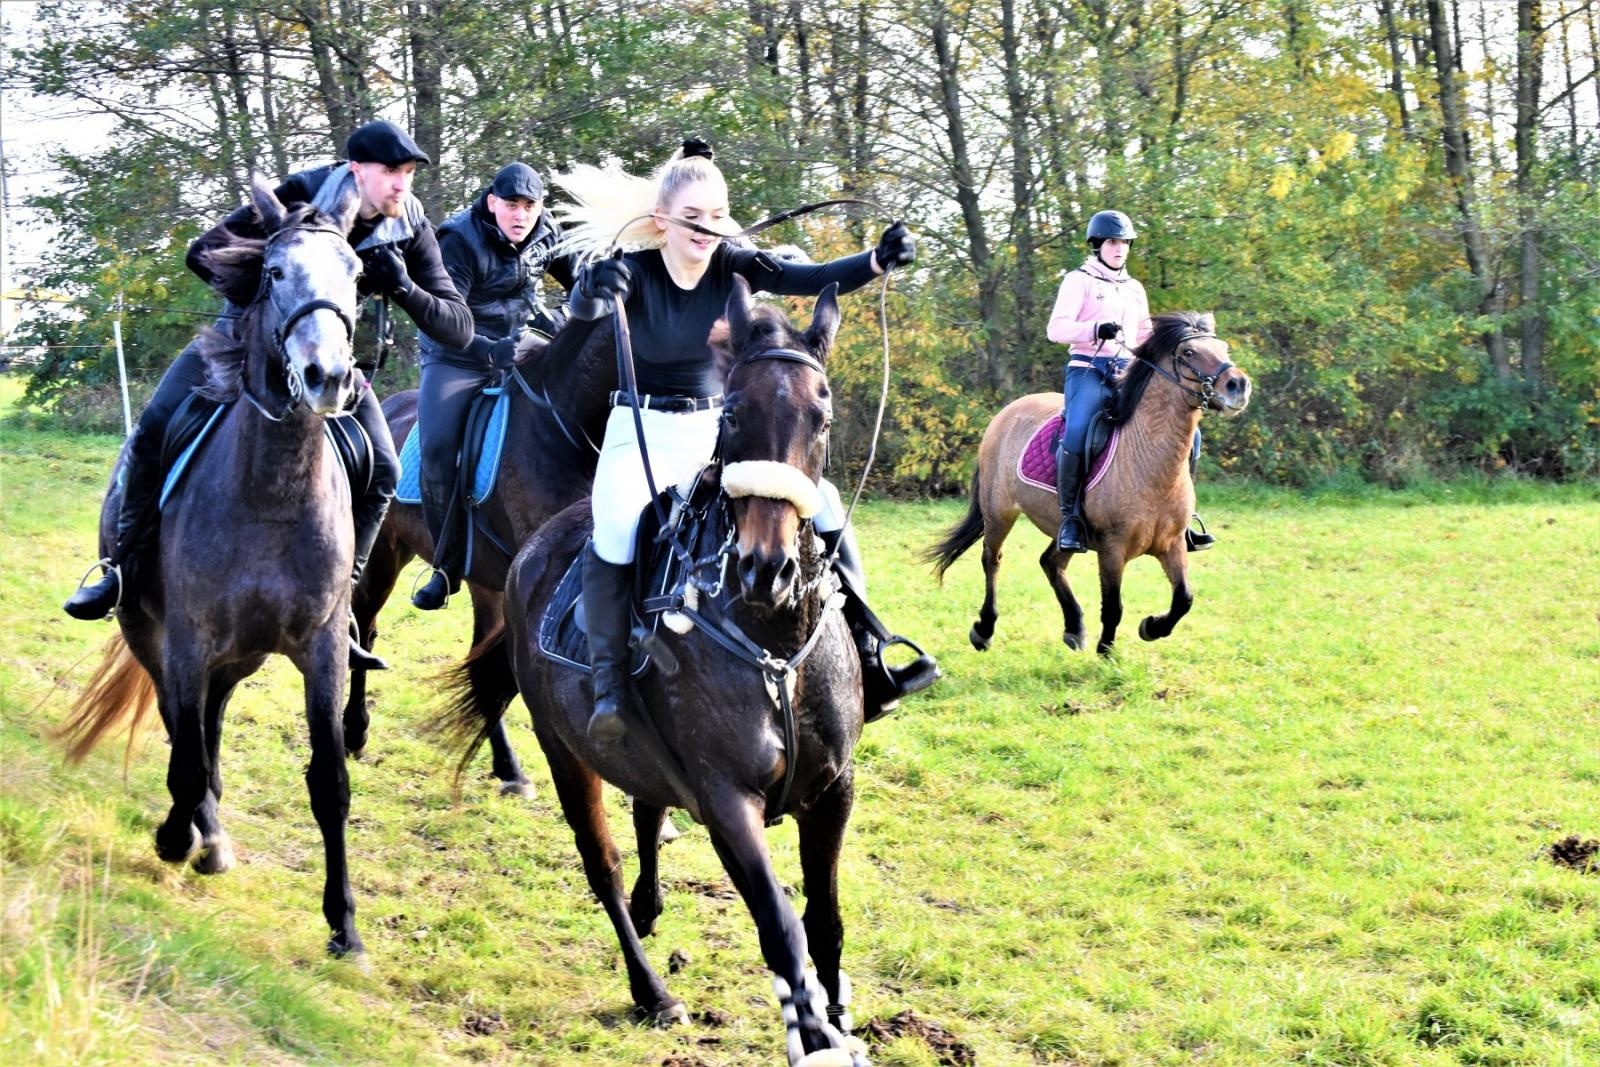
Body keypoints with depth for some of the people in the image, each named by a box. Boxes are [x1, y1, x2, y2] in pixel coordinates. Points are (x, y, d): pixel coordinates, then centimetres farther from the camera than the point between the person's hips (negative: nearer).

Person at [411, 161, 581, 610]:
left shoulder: (546, 236, -2)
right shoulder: (460, 242, -18)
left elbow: (580, 281, 17)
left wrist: (561, 317, -1)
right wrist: (491, 352, -38)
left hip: (521, 348, 5)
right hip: (458, 359, -5)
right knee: (438, 450, -22)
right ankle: (448, 565, -9)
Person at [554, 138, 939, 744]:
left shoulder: (733, 268, -4)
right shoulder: (635, 272, -13)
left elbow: (812, 279, -17)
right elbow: (583, 308, -33)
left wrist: (877, 261, -35)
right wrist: (593, 291, -56)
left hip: (718, 433, 5)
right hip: (641, 435, -4)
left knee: (822, 505, -6)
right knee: (617, 530, -34)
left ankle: (867, 668, 1)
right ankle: (609, 684, -27)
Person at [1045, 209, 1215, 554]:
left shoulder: (1134, 288, 22)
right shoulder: (1079, 280, 3)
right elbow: (1056, 329, -9)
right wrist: (1096, 329, -25)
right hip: (1089, 370, -6)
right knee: (1076, 433, -34)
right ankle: (1070, 517, -24)